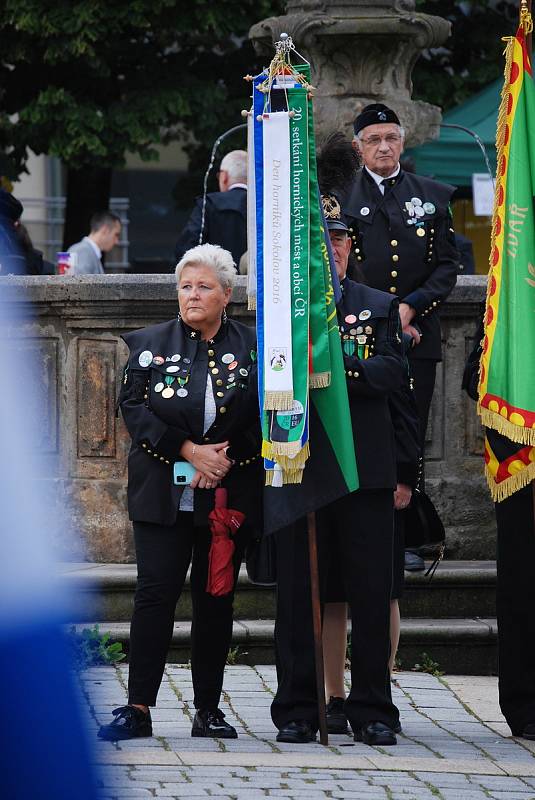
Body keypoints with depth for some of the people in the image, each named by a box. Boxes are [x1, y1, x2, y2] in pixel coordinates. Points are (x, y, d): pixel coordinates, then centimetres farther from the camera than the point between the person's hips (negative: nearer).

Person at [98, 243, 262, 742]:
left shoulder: (251, 348, 6)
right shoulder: (150, 345, 6)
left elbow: (265, 418, 2)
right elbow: (135, 410, -3)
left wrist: (226, 457, -12)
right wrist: (190, 451, -13)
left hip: (229, 495, 1)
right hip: (163, 493, -1)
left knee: (215, 599, 5)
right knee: (155, 593, -8)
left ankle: (208, 709, 12)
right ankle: (138, 709, -8)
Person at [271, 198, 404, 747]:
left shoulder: (380, 308, 11)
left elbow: (391, 372, -5)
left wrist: (339, 363, -19)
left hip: (366, 469, 0)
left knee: (371, 592, 0)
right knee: (297, 592, 1)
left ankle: (372, 710, 7)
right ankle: (297, 711, 8)